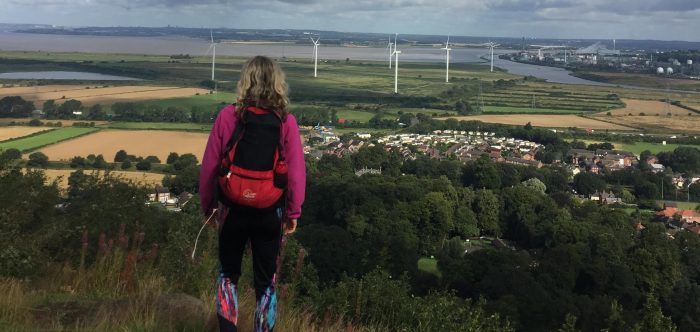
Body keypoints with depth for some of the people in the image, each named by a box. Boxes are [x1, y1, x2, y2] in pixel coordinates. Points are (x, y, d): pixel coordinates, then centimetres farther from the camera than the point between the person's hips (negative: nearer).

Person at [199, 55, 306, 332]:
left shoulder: (228, 116, -8)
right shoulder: (286, 122, -9)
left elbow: (209, 166, -4)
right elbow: (296, 172, -10)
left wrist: (207, 205, 9)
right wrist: (293, 213, 2)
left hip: (232, 208, 0)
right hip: (270, 213, 0)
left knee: (228, 273, 19)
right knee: (266, 280, 15)